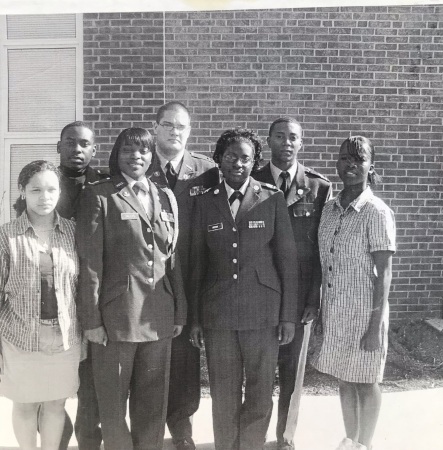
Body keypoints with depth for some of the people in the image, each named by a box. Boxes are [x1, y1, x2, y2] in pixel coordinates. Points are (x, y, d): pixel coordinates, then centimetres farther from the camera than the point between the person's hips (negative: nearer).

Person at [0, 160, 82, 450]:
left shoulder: (72, 231, -1)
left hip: (65, 337, 2)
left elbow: (81, 285, 4)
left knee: (57, 403, 15)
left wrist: (85, 329, 3)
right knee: (25, 404, 16)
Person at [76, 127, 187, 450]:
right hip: (116, 314, -3)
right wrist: (92, 318, -10)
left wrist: (180, 312, 7)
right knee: (113, 400, 11)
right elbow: (90, 261, -7)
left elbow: (174, 258, 10)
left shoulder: (166, 197, 10)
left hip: (159, 316, 4)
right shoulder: (99, 196, -3)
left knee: (153, 401, 15)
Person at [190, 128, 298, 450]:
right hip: (218, 315, 1)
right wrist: (195, 317, 5)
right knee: (224, 396, 11)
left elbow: (287, 260, 0)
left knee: (260, 394, 10)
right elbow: (198, 263, 6)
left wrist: (288, 316, -3)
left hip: (263, 313, -1)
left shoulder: (273, 199, -1)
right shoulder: (205, 203, 5)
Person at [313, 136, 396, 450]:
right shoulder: (330, 209, 3)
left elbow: (384, 273, -15)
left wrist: (376, 326, -15)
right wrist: (321, 310, 8)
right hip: (334, 312, 6)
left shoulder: (377, 213, -15)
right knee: (344, 378, 20)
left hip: (364, 313, -6)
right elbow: (326, 263, 7)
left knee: (365, 382, 12)